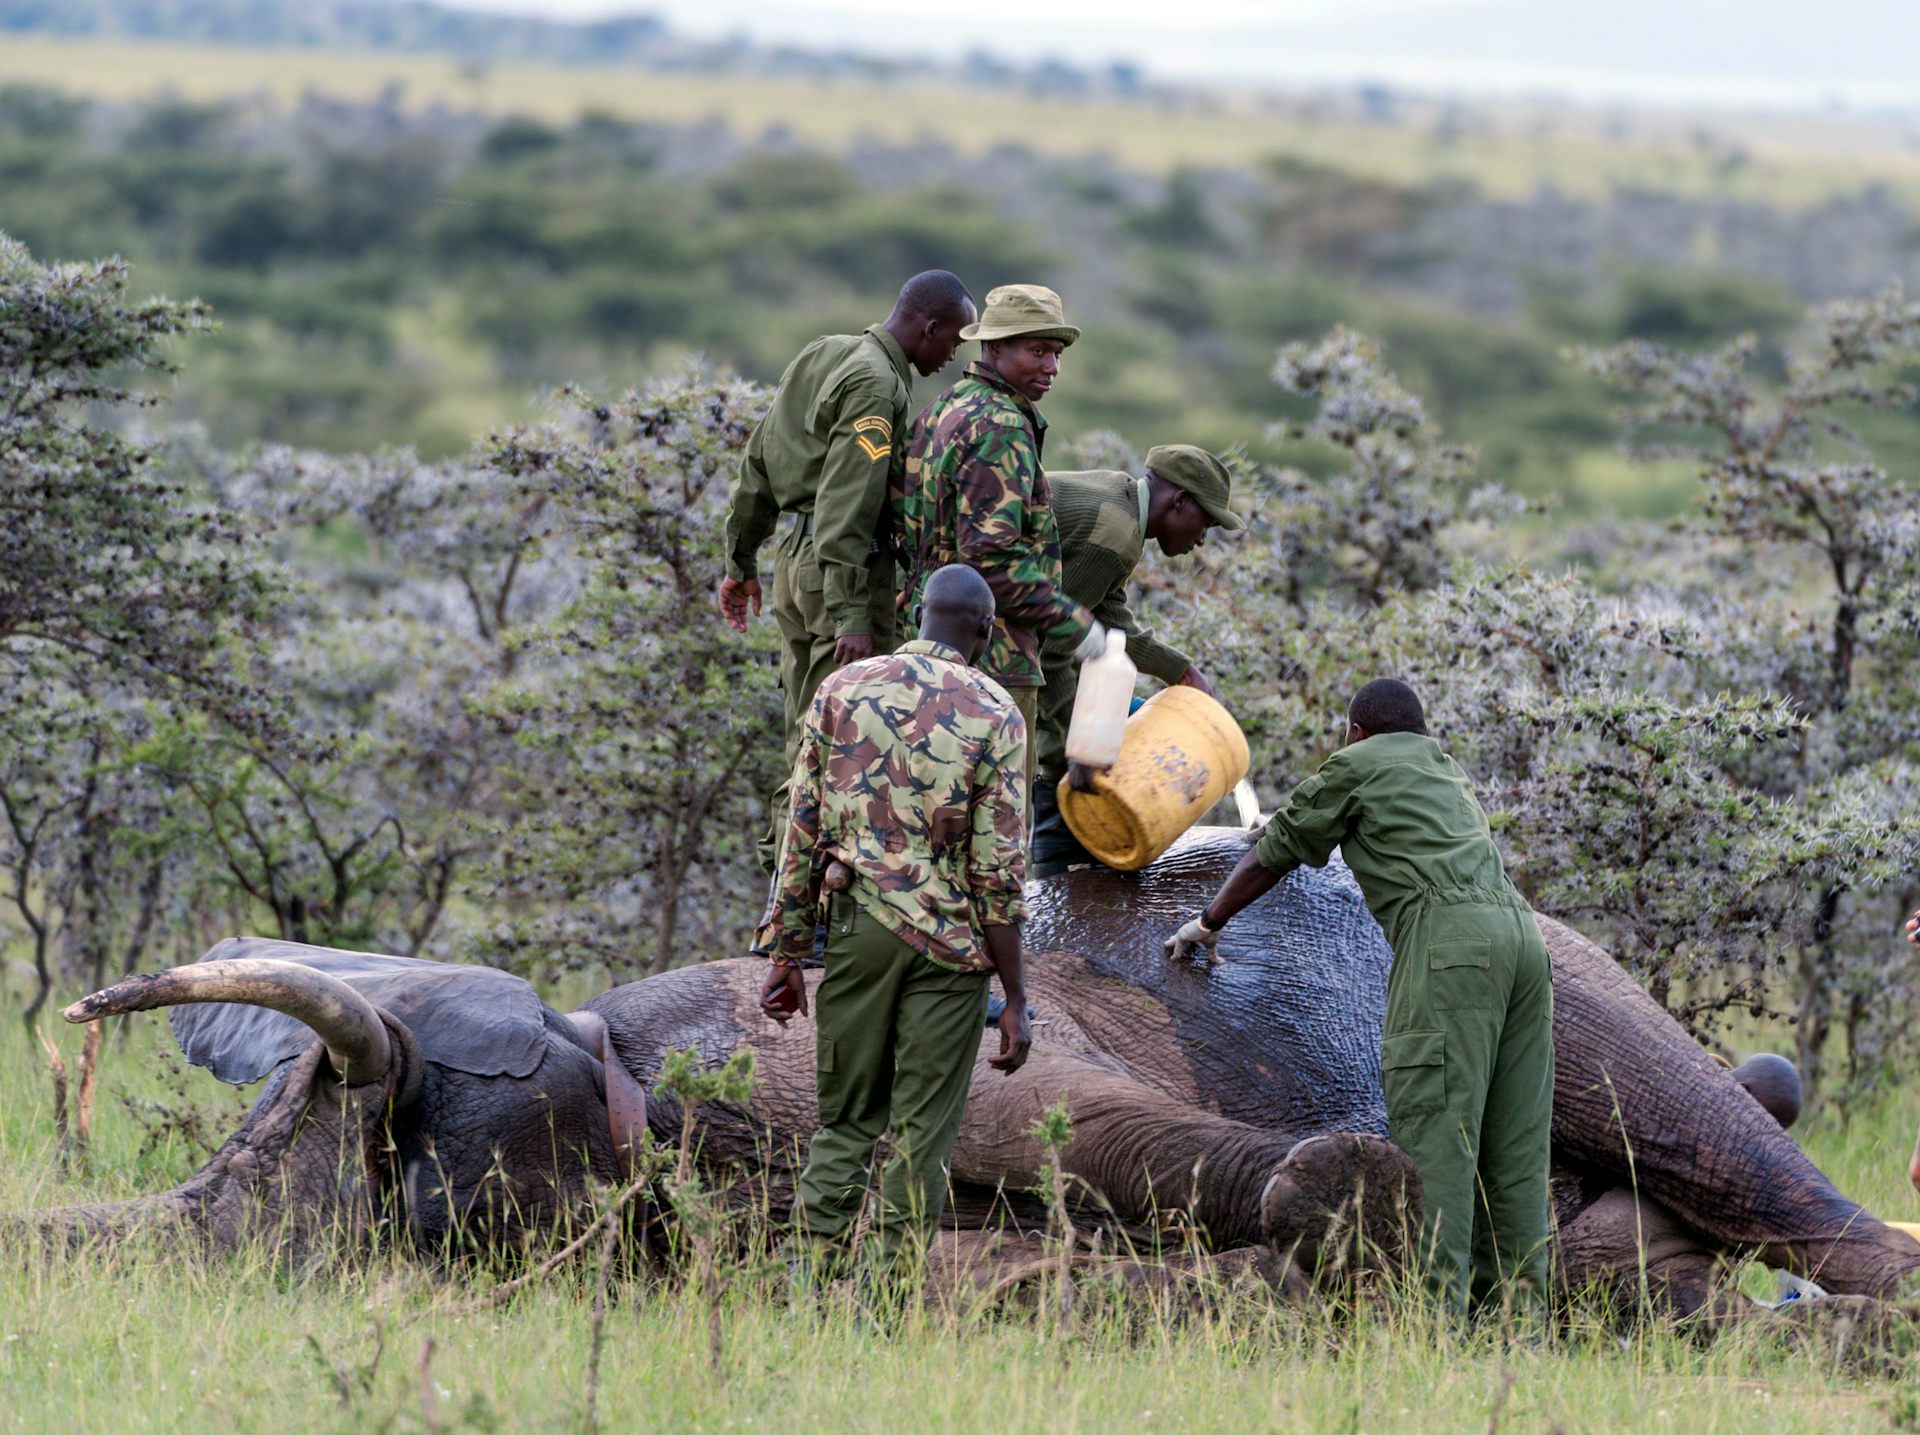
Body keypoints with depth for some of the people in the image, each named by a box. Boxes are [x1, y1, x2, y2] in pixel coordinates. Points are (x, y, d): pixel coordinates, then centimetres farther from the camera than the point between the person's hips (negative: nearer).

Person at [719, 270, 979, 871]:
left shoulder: (823, 355, 12)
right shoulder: (876, 386, -17)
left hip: (796, 562, 9)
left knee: (809, 722, 15)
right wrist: (851, 616, -26)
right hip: (844, 569, -9)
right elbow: (846, 505, -23)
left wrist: (741, 560, 25)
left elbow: (759, 462, 18)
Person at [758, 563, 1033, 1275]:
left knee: (846, 1121, 11)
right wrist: (1015, 998, -5)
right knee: (923, 1134, 4)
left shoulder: (843, 689, 3)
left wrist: (786, 954, 9)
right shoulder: (994, 714, -5)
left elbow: (803, 832, 2)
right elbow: (997, 868, -8)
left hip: (857, 925, 2)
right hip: (950, 942, -2)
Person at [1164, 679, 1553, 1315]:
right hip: (1520, 930, 7)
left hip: (1450, 934, -7)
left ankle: (1436, 1304, -21)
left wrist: (1208, 923, 36)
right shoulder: (1450, 775, 34)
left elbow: (1273, 856, 22)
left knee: (1433, 1129, -12)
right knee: (1514, 1139, 5)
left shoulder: (1355, 767, 14)